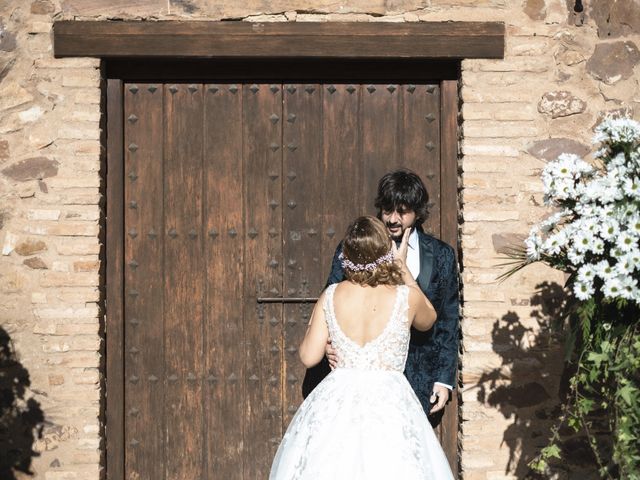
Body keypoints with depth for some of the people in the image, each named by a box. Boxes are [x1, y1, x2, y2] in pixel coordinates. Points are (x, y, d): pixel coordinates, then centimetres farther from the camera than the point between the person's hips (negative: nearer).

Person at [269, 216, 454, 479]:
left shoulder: (331, 296, -2)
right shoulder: (407, 296, -7)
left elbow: (309, 356, 3)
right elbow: (428, 321, 17)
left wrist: (312, 323, 21)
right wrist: (403, 267, 18)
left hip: (336, 402, 3)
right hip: (388, 404, -2)